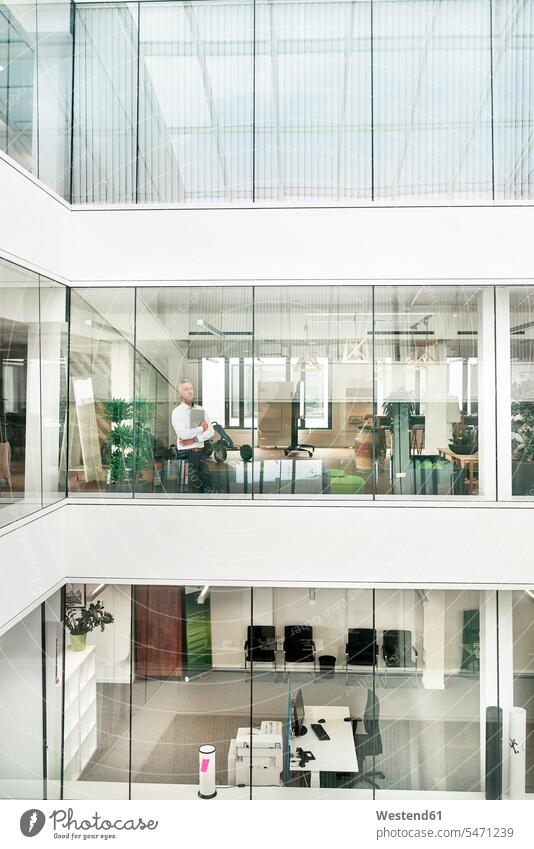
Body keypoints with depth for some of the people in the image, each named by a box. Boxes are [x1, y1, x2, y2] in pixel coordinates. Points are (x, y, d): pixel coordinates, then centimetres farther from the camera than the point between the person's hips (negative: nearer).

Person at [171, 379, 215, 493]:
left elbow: (211, 431, 5)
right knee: (193, 486, -2)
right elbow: (183, 434, -17)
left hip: (200, 452, 5)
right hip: (187, 453, -5)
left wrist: (194, 439, -10)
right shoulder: (177, 411, -4)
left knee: (208, 485, 4)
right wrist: (201, 428, -5)